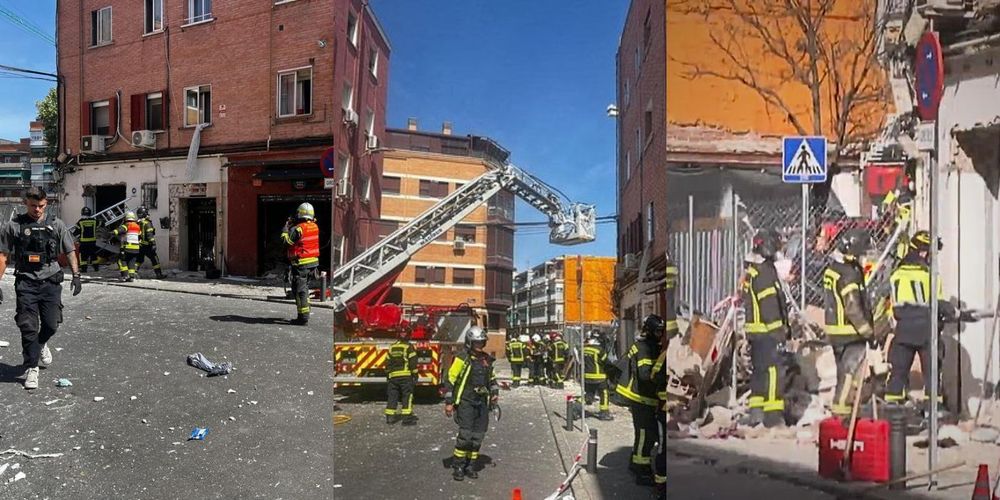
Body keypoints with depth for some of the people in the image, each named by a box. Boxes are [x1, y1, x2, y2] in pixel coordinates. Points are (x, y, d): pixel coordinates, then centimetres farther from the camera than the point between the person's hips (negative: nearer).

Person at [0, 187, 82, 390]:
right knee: (29, 327, -2)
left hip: (51, 282, 1)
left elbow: (70, 251, 9)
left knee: (51, 324, 4)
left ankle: (41, 344, 39)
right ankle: (31, 368, 8)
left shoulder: (56, 224, 5)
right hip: (26, 283, -1)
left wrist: (76, 275, -1)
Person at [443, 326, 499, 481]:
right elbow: (450, 380, -9)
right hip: (465, 402, -6)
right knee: (465, 435, -13)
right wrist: (449, 402, -11)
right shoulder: (462, 358, -9)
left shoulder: (487, 359, 11)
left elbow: (492, 378, 24)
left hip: (482, 403, 6)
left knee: (477, 437, 6)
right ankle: (458, 467, -1)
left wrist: (495, 393, 8)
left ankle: (470, 466, 18)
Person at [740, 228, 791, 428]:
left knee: (759, 370, 15)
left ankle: (756, 411, 21)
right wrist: (779, 328, -17)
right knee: (773, 370, -7)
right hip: (767, 329, -10)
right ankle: (773, 415, -5)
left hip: (755, 329, 10)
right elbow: (769, 303, -19)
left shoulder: (751, 270, 16)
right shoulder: (764, 270, -14)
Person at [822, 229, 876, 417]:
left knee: (844, 371, 18)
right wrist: (869, 331, -15)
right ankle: (842, 410, 2)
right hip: (850, 331, -10)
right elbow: (853, 308, -22)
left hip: (834, 329, 10)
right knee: (851, 372, -2)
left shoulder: (831, 269, 10)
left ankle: (840, 408, 26)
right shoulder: (849, 274, -20)